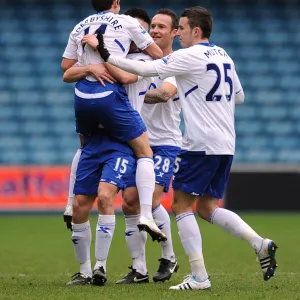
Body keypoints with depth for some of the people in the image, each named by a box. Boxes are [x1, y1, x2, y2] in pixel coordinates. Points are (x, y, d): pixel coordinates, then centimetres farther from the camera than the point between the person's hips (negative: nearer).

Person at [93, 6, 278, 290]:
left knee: (181, 205, 1)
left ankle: (199, 277, -5)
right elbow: (239, 96, 25)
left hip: (200, 144, -8)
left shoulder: (190, 56, -10)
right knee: (207, 206, 15)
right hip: (226, 145, 8)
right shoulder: (224, 56, 14)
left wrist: (107, 56, -9)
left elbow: (146, 69, -14)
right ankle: (260, 243, -2)